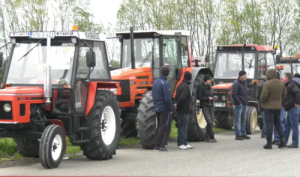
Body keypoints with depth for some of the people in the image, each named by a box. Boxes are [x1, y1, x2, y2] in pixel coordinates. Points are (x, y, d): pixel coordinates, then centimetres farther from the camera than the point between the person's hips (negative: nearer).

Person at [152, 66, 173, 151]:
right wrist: (170, 109, -9)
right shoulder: (165, 84, -18)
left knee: (159, 126, 14)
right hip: (164, 108, -8)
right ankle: (158, 145, -6)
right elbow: (167, 98, -19)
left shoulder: (155, 82, 8)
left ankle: (158, 144, 16)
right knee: (163, 127, -4)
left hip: (157, 108, 8)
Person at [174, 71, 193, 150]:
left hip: (181, 110, 10)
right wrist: (178, 105, -12)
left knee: (184, 127, 14)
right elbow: (182, 98, -25)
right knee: (183, 127, -4)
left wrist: (177, 104, 8)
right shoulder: (186, 87, -18)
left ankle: (185, 143, 19)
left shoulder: (180, 85, 13)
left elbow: (176, 97, 17)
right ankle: (180, 143, 0)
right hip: (184, 110, -10)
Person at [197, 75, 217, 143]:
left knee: (210, 122, 5)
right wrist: (208, 98, -17)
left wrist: (213, 98, 3)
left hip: (210, 106, 8)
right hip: (204, 106, -7)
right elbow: (198, 97, -12)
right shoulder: (201, 87, -8)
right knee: (209, 122, -14)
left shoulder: (209, 87, 15)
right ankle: (212, 136, -3)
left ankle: (207, 137, 13)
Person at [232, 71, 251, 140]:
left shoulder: (245, 82, 13)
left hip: (244, 104, 9)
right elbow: (234, 94, -21)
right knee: (237, 120, -4)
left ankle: (243, 134, 22)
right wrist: (239, 102, -18)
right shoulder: (236, 83, -15)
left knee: (243, 120, 14)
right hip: (238, 105, -9)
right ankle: (238, 135, -1)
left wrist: (246, 101, 14)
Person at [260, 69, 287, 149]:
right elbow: (284, 94, 8)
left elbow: (264, 95, -20)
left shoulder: (267, 84, -18)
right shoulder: (281, 83, 1)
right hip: (278, 106, 5)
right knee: (277, 123, 19)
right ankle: (282, 139, 7)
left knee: (269, 124, -1)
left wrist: (262, 101, 0)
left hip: (268, 107, -5)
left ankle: (269, 143, 1)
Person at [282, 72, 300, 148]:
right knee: (287, 125, 15)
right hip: (290, 109, 11)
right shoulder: (288, 85, 17)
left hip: (293, 108, -11)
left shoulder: (291, 85, -15)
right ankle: (284, 141, 21)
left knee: (294, 126, -6)